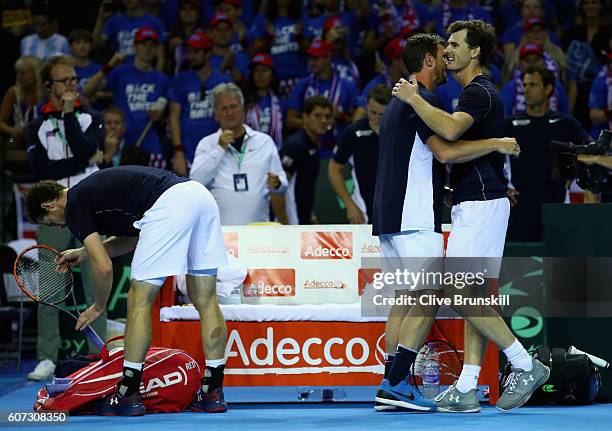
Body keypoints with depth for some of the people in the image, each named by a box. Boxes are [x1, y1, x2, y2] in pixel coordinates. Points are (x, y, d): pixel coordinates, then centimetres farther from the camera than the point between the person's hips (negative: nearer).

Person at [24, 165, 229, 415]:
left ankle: (128, 395, 5)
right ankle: (212, 392, 13)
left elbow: (104, 268, 0)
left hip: (169, 205, -9)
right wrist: (85, 253, 40)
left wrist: (98, 307, 17)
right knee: (205, 301, 11)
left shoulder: (75, 205, 6)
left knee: (140, 300, 1)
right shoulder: (93, 189, 31)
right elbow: (134, 237, 41)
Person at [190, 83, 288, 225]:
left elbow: (283, 184, 13)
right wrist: (220, 149, -10)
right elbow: (196, 180, -7)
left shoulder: (265, 141, 11)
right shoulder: (207, 144, 7)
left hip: (257, 228, 2)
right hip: (220, 229, -1)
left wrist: (277, 184, -11)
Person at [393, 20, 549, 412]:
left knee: (461, 297, -13)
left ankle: (525, 365, -8)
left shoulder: (479, 93, -13)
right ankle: (466, 389, 3)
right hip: (474, 206, 11)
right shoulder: (478, 92, 20)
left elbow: (450, 130, -33)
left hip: (480, 205, -11)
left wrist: (413, 98, -22)